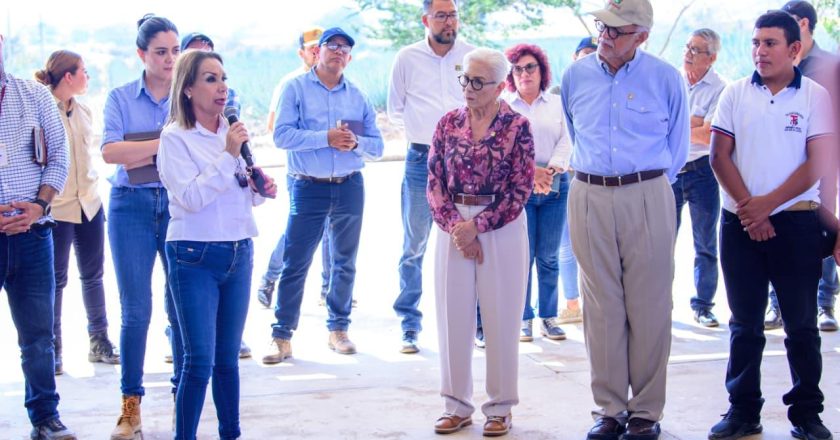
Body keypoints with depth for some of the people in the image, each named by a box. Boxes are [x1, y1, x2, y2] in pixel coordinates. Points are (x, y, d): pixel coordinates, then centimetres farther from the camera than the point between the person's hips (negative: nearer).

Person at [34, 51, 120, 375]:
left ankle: (99, 342, 21)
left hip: (88, 202, 7)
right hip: (58, 208, -6)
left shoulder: (83, 112, 11)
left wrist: (91, 188, 16)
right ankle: (53, 351, 9)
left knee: (93, 274, 11)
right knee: (56, 280, 1)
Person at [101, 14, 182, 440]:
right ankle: (130, 403, 11)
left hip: (181, 206, 1)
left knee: (182, 306, 1)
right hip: (132, 207, 0)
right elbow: (110, 151, -9)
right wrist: (166, 143, -17)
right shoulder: (121, 97, 5)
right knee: (135, 310, 1)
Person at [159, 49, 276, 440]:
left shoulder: (233, 132, 10)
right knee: (200, 360, -7)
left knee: (228, 358, 12)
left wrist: (261, 190, 0)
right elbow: (191, 197, -18)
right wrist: (228, 155, -19)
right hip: (195, 257, -5)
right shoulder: (176, 138, -7)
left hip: (239, 254, 5)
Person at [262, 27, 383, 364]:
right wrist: (326, 138, -19)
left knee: (345, 262, 9)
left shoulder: (358, 96, 10)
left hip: (349, 187, 3)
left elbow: (377, 147, 8)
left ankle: (338, 330, 21)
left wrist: (355, 142, -13)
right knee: (295, 263, -4)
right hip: (307, 187, -3)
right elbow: (282, 135, -11)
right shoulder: (296, 88, 1)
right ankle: (282, 336, 1)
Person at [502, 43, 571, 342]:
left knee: (549, 257, 4)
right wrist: (530, 172, -18)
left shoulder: (557, 104, 12)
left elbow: (566, 142, 4)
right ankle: (523, 319, 3)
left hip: (555, 186, 2)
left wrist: (552, 170, -14)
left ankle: (548, 317, 11)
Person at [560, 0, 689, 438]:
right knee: (601, 307, 4)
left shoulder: (666, 78, -1)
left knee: (649, 307, 0)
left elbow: (677, 147, 10)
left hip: (647, 199, -2)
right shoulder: (575, 76, 7)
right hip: (589, 199, 2)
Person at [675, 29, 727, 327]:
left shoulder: (720, 89, -6)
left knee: (705, 244, 4)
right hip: (669, 169, 3)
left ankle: (702, 305, 13)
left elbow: (709, 136, -15)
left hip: (702, 171, -3)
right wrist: (694, 124, -9)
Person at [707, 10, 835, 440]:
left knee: (801, 323, 3)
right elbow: (720, 155, 2)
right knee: (745, 324, 8)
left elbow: (817, 163, -6)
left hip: (795, 222, -2)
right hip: (740, 222, 2)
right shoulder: (736, 94, 6)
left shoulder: (815, 96, 0)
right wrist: (748, 207, -8)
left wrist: (767, 204, -12)